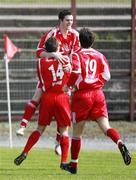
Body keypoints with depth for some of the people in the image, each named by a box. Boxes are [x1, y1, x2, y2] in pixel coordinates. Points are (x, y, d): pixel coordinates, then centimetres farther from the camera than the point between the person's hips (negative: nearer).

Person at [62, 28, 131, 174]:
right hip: (98, 94, 3)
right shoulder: (99, 56, 11)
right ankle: (120, 144, -35)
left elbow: (75, 73, -16)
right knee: (105, 126, -4)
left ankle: (73, 165, 17)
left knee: (77, 131, 9)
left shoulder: (77, 55, -1)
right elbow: (106, 75, 5)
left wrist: (68, 85, -1)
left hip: (82, 95, -3)